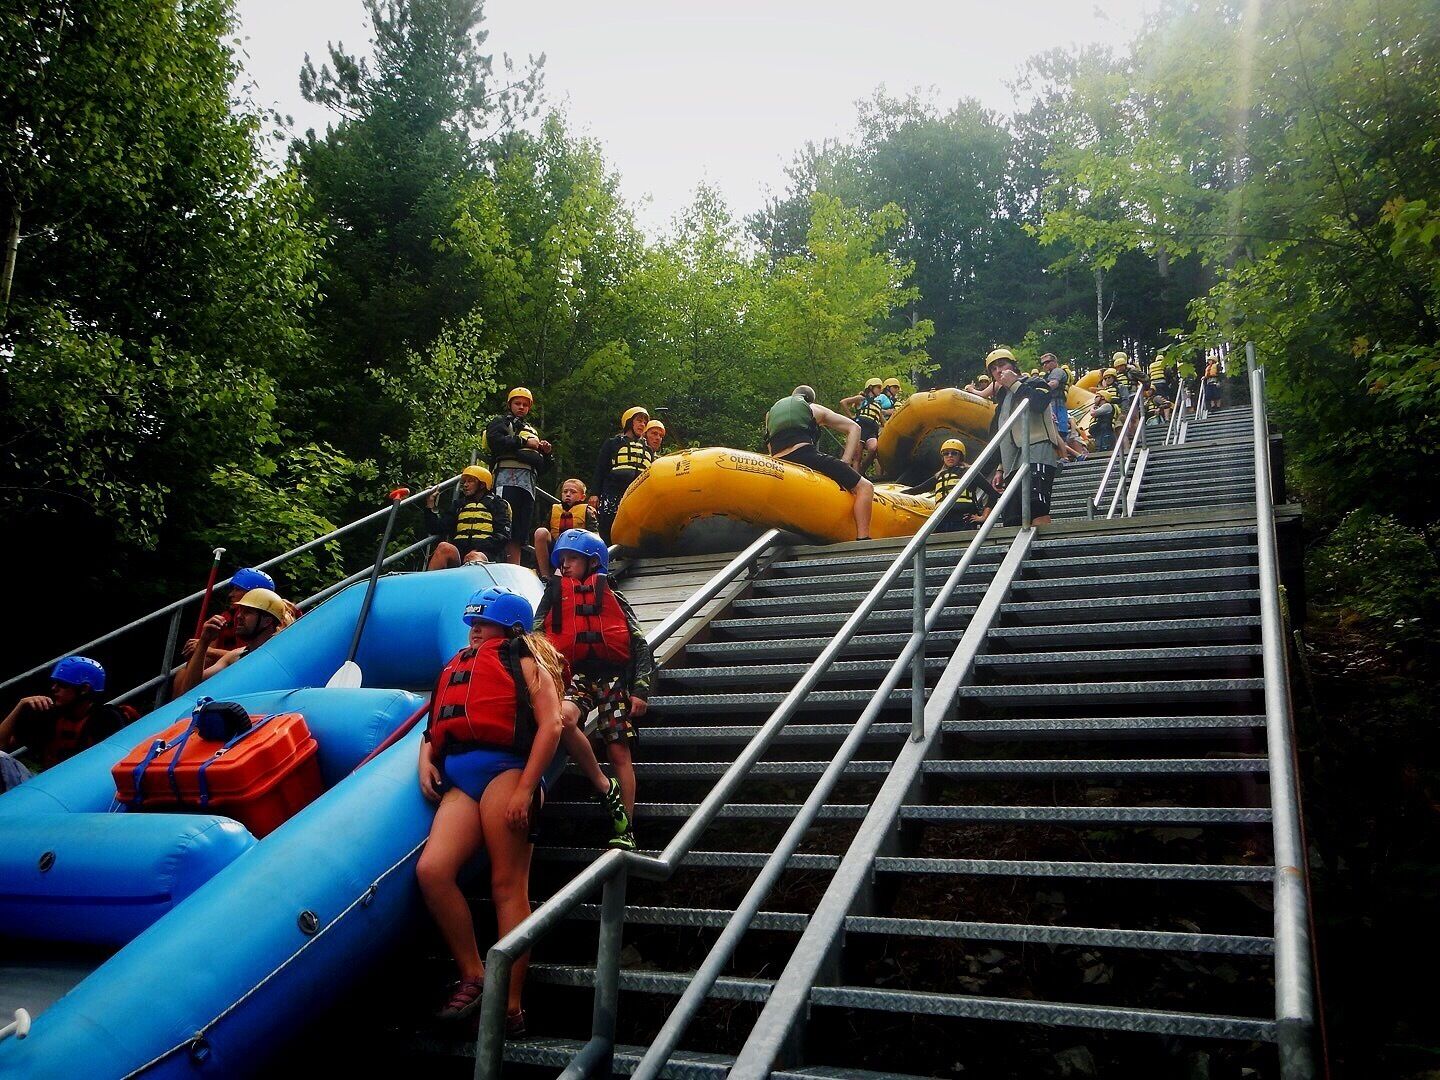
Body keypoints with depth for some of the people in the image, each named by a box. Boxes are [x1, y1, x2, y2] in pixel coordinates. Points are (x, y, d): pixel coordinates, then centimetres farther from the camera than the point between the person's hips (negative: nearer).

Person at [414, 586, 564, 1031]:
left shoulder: (523, 661, 9)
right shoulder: (457, 666, 29)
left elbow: (550, 724, -4)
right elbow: (436, 724, 28)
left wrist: (525, 790, -13)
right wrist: (425, 759, 5)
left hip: (504, 770, -6)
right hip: (458, 781, 6)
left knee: (508, 884, -8)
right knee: (432, 870, -13)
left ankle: (511, 1004, -6)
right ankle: (472, 976, -1)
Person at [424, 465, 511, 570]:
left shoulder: (496, 503, 21)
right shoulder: (459, 504, 33)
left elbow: (503, 536, 5)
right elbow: (437, 529, 26)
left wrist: (478, 550, -11)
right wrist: (430, 506, 12)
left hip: (485, 552, -3)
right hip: (458, 551, 3)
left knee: (475, 557, -39)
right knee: (444, 547, -33)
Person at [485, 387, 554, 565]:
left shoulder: (532, 431, 35)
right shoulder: (502, 422, 15)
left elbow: (542, 467, 33)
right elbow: (495, 440, -10)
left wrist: (547, 453, 12)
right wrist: (524, 442, -4)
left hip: (529, 482, 7)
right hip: (508, 477, -7)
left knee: (518, 536, 1)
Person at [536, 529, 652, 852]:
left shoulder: (610, 597, 14)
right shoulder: (554, 597, 19)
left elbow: (640, 645, 10)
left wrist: (640, 689, -1)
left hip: (612, 677, -1)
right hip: (575, 676, 1)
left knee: (620, 752, -7)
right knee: (562, 717, -33)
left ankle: (625, 830, -1)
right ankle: (605, 787, -18)